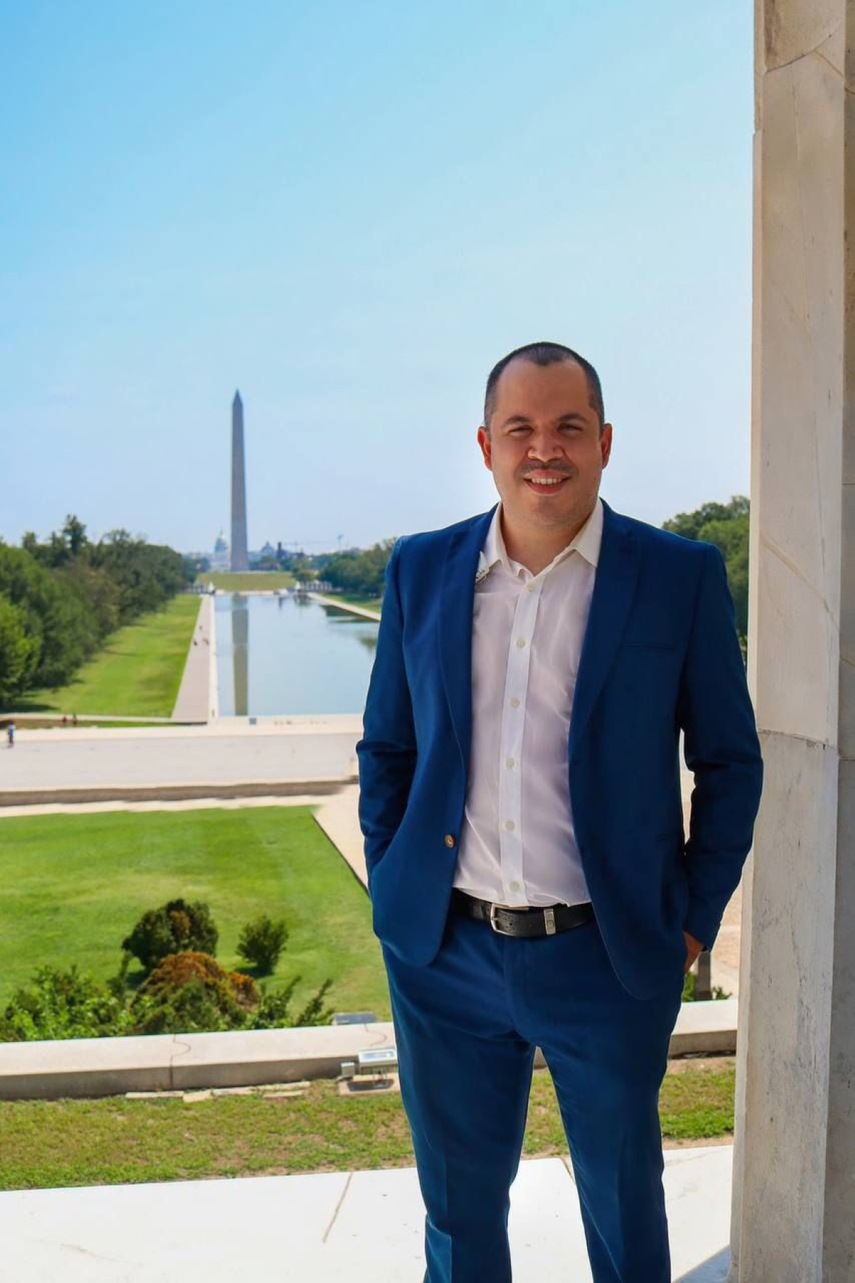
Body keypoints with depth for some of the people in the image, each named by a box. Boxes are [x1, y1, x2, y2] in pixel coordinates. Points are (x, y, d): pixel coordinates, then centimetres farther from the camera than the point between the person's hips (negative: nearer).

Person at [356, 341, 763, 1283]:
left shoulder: (681, 577, -6)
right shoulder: (420, 570, 1)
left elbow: (730, 763, 1)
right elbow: (384, 750, 10)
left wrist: (693, 922, -3)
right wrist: (390, 894, 5)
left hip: (608, 959, -2)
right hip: (445, 956, 2)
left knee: (624, 1204, 19)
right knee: (457, 1204, 20)